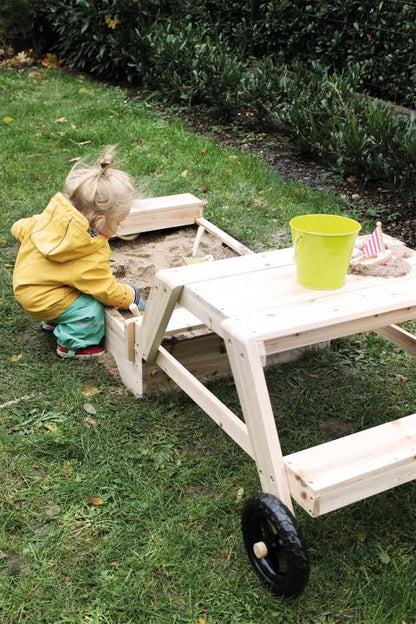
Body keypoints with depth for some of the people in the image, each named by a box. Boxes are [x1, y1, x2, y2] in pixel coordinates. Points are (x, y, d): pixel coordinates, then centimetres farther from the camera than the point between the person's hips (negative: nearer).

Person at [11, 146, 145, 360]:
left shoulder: (54, 213, -11)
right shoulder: (91, 257, -29)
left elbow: (21, 228, 4)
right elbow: (109, 292, -20)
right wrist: (132, 296, -2)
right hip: (41, 300, -8)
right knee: (92, 310, -15)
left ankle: (54, 321, 26)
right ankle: (72, 345, 4)